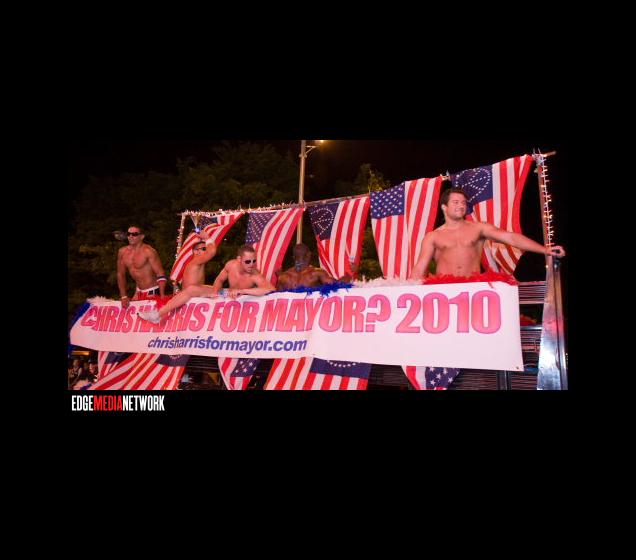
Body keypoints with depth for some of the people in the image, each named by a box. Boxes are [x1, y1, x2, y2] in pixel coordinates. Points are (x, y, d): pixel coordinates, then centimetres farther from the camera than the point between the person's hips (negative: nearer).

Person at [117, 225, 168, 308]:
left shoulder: (148, 251, -15)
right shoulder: (122, 252, 4)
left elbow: (161, 275, -19)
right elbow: (120, 274, 13)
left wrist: (162, 296, -28)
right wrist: (124, 296, 7)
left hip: (153, 292, -7)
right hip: (138, 292, 7)